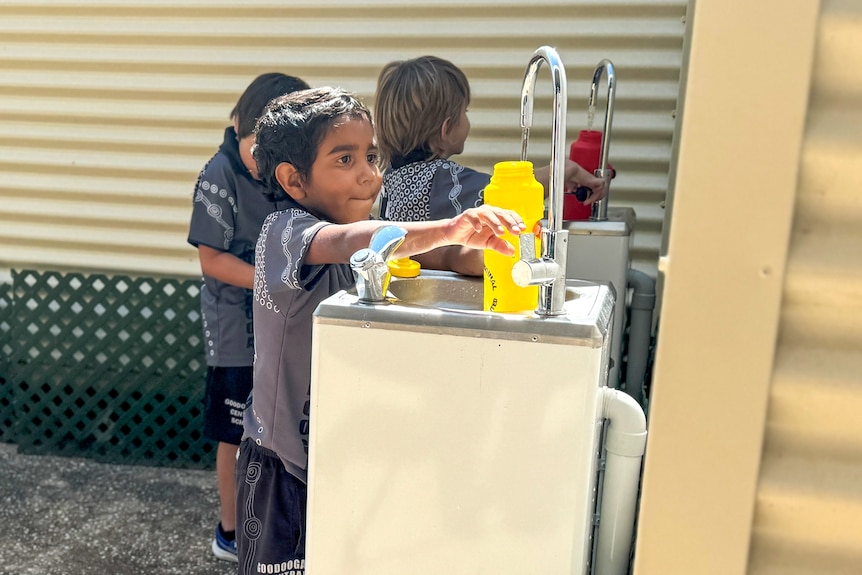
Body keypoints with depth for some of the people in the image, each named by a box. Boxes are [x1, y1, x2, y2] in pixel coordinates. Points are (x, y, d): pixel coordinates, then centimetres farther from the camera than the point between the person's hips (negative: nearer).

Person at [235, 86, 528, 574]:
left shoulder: (372, 237, 5)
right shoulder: (285, 231, -19)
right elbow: (346, 242, -41)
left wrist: (476, 248, -17)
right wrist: (449, 230, -54)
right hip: (284, 466, -6)